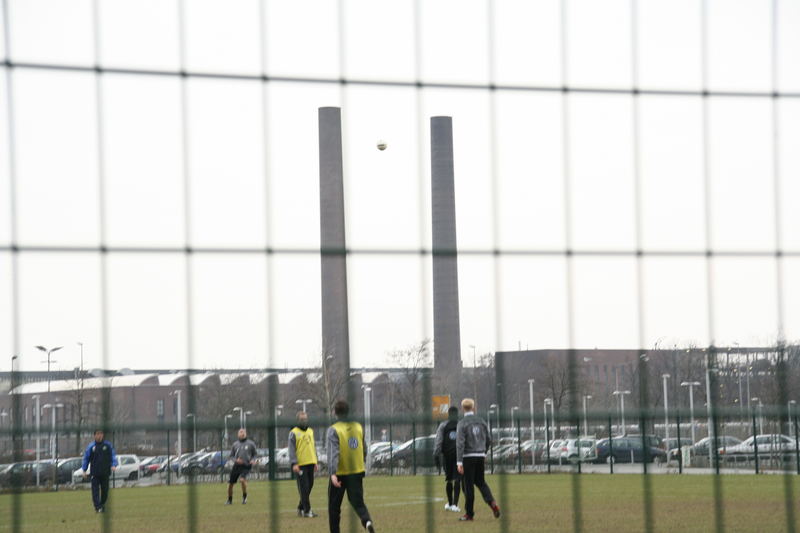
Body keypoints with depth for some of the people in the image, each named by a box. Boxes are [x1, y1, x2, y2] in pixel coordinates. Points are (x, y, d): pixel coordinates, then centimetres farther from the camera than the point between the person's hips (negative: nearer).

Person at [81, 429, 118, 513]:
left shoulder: (108, 445, 3)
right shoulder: (91, 446, 2)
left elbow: (113, 455, 6)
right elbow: (86, 458, 8)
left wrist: (114, 465, -11)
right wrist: (84, 470, 5)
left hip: (105, 472, 1)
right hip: (95, 473, -1)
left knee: (105, 490, 7)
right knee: (95, 490, -9)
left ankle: (102, 504, 26)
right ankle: (97, 507, -10)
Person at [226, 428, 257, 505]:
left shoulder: (251, 444, 4)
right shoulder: (235, 444, 10)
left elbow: (254, 454, 12)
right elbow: (231, 456, 13)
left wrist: (252, 460, -8)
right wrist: (236, 460, -7)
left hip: (246, 466, -3)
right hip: (236, 466, 3)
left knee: (242, 479, -29)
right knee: (230, 484, 3)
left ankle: (244, 496, -6)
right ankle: (230, 500, 25)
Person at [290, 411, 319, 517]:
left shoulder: (310, 431, 17)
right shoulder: (294, 433, -3)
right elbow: (291, 449, -8)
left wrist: (315, 462, 20)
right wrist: (294, 463, -18)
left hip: (310, 463, 7)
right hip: (300, 464, -7)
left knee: (309, 486, 9)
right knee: (304, 488, -7)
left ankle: (301, 508, 21)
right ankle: (307, 510, -5)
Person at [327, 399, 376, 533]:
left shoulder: (333, 430, -10)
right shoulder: (358, 427, 6)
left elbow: (333, 452, -22)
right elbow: (364, 451, 14)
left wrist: (333, 473, -30)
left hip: (340, 473, -4)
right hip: (357, 472, 4)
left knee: (334, 507, 10)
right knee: (358, 503, 5)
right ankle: (367, 521, -25)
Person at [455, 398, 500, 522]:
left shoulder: (462, 423, -9)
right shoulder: (481, 421, 7)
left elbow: (460, 443, -16)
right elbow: (489, 439, 12)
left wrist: (459, 462, -18)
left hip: (468, 457, -5)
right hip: (480, 456, 5)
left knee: (468, 485, 1)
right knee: (480, 481, 17)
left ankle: (469, 514, 5)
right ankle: (492, 503, -5)